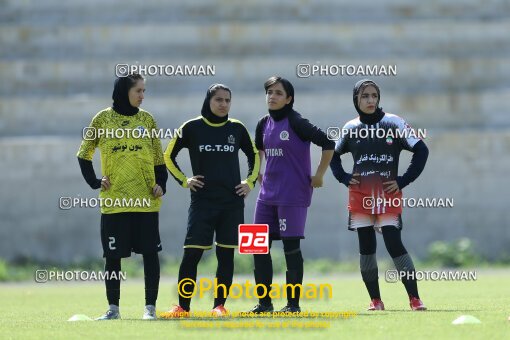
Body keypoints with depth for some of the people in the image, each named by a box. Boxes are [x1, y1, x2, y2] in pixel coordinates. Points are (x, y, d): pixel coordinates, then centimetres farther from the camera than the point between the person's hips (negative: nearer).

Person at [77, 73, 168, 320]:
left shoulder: (147, 120, 7)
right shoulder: (103, 119, 3)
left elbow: (159, 158, 11)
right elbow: (84, 154, 9)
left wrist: (161, 184, -4)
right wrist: (94, 182, -2)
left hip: (146, 199, 1)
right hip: (114, 201, -1)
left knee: (150, 253, -2)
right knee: (113, 255, 1)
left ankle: (150, 307, 3)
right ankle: (113, 308, 9)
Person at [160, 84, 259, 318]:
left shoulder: (237, 129, 7)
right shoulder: (192, 128, 1)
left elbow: (254, 156, 21)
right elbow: (169, 155, 10)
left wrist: (250, 182, 9)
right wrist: (184, 181, 0)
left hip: (232, 202, 2)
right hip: (202, 200, -2)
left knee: (226, 254, 1)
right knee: (191, 254, -8)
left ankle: (219, 305, 8)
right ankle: (182, 307, -4)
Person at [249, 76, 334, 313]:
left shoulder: (296, 123, -12)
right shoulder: (264, 124, 9)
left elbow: (328, 144, -15)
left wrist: (318, 176, -12)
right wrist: (258, 174, 22)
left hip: (293, 194, -7)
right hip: (267, 194, 7)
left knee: (291, 247, -5)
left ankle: (293, 303, 3)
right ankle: (264, 302, 13)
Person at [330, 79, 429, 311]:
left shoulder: (393, 123, -1)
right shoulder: (350, 128, 7)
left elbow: (421, 150, -1)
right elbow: (333, 155, 22)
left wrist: (403, 180, -6)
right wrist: (344, 178, 6)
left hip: (388, 196, -3)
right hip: (360, 196, 3)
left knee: (394, 245, -12)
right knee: (366, 247, 3)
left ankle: (415, 298, -10)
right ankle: (375, 300, 10)